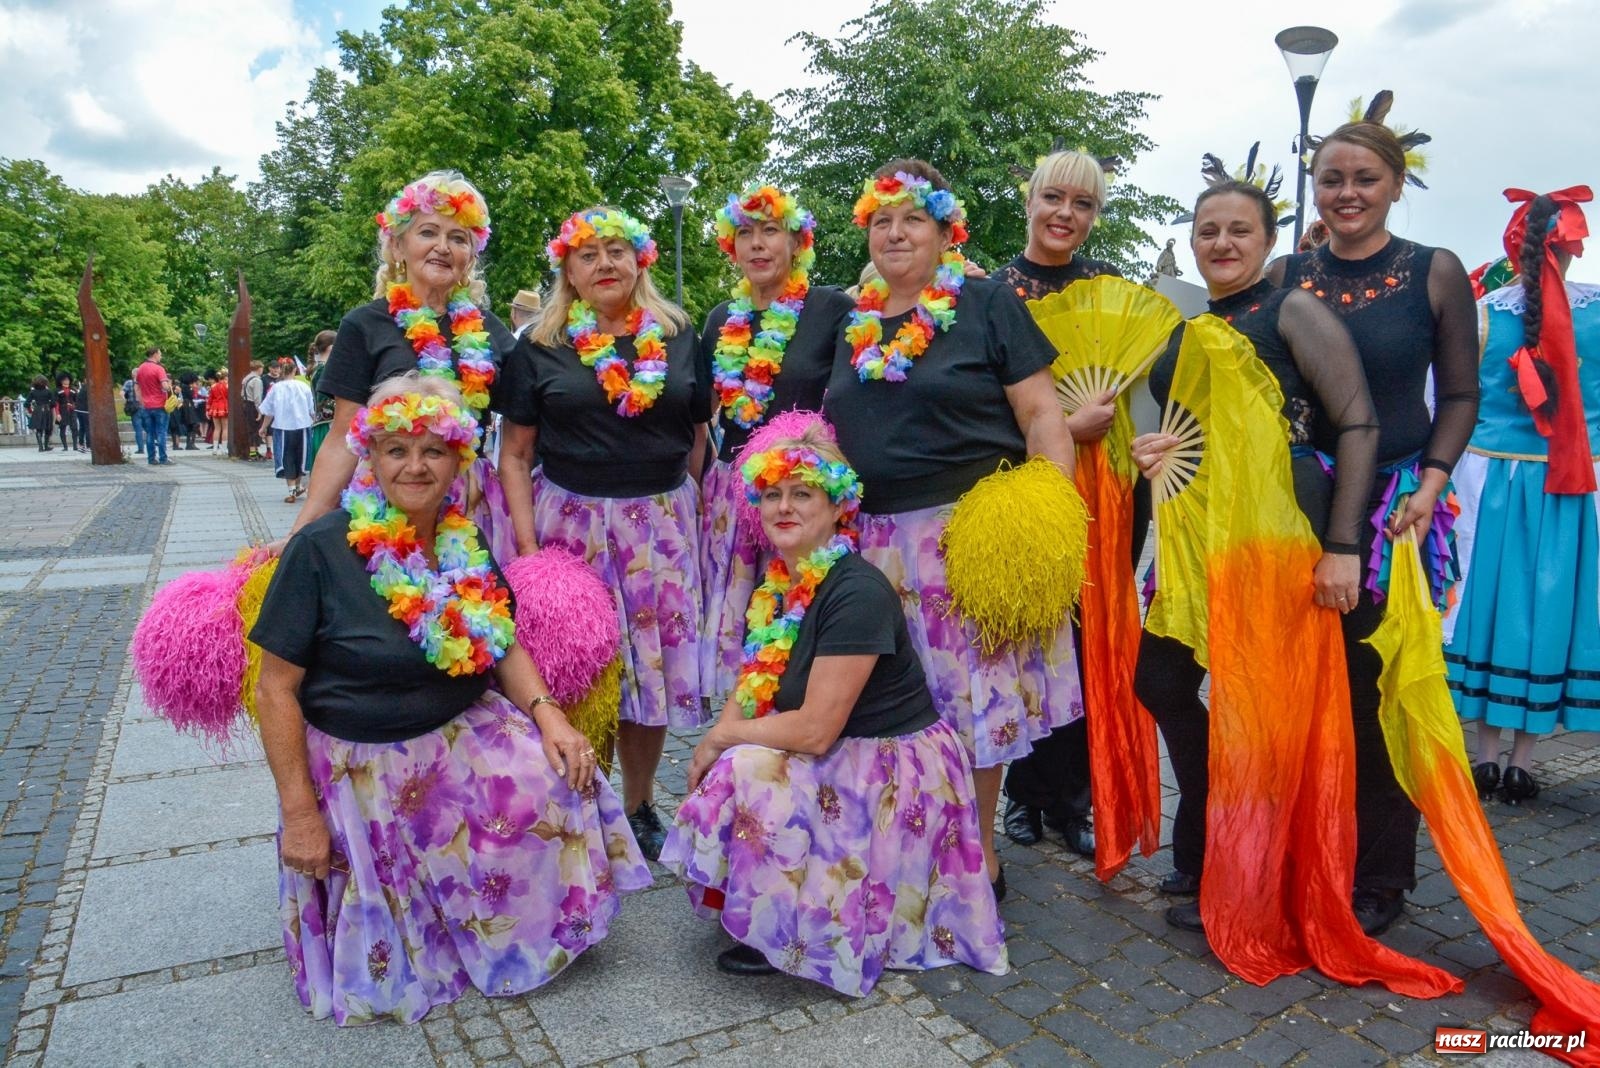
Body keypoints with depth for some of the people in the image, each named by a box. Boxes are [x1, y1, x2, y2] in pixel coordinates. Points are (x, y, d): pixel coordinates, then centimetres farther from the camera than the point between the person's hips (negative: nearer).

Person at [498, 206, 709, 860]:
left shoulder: (679, 337, 7)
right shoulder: (539, 347, 3)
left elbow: (700, 435, 12)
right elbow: (514, 455, 2)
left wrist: (689, 510, 4)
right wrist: (526, 545, -7)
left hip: (662, 521, 2)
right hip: (570, 521, -1)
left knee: (656, 664, 7)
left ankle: (640, 806, 27)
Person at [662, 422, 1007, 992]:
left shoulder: (856, 592, -26)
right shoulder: (779, 581, 1)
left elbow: (816, 730, -27)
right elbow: (755, 684, 6)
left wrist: (721, 737, -13)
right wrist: (715, 743, -13)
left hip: (892, 770, -8)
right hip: (836, 757, 8)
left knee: (749, 773, -23)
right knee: (723, 775, -5)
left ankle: (783, 935, -2)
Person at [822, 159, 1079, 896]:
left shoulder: (987, 304, 0)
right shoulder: (852, 321, 14)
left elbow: (1043, 415, -5)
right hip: (876, 542, 5)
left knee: (973, 690, 3)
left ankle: (980, 855, 21)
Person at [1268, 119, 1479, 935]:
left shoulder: (1436, 273, 2)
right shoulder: (1285, 277, 6)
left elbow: (1460, 394, 4)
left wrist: (1431, 484, -9)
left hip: (1394, 507, -1)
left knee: (1381, 687, 3)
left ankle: (1380, 875, 20)